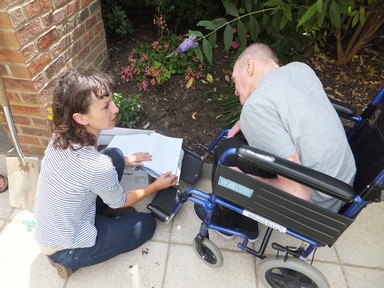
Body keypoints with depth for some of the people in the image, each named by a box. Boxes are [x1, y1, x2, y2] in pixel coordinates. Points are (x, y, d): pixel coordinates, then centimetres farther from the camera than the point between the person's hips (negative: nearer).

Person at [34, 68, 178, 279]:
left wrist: (123, 161, 13)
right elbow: (120, 202, -12)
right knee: (147, 224, 12)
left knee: (115, 155, 0)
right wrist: (156, 186, 3)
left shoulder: (62, 136, -14)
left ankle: (102, 210, 17)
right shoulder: (98, 167, -36)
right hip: (65, 250, -6)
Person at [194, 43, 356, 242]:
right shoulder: (300, 68, 1)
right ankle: (246, 225, 29)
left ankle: (222, 219, 29)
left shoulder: (257, 105, -24)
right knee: (244, 137, 14)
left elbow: (298, 192, -28)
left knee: (226, 152, 1)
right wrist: (245, 122, 6)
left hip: (314, 203, -8)